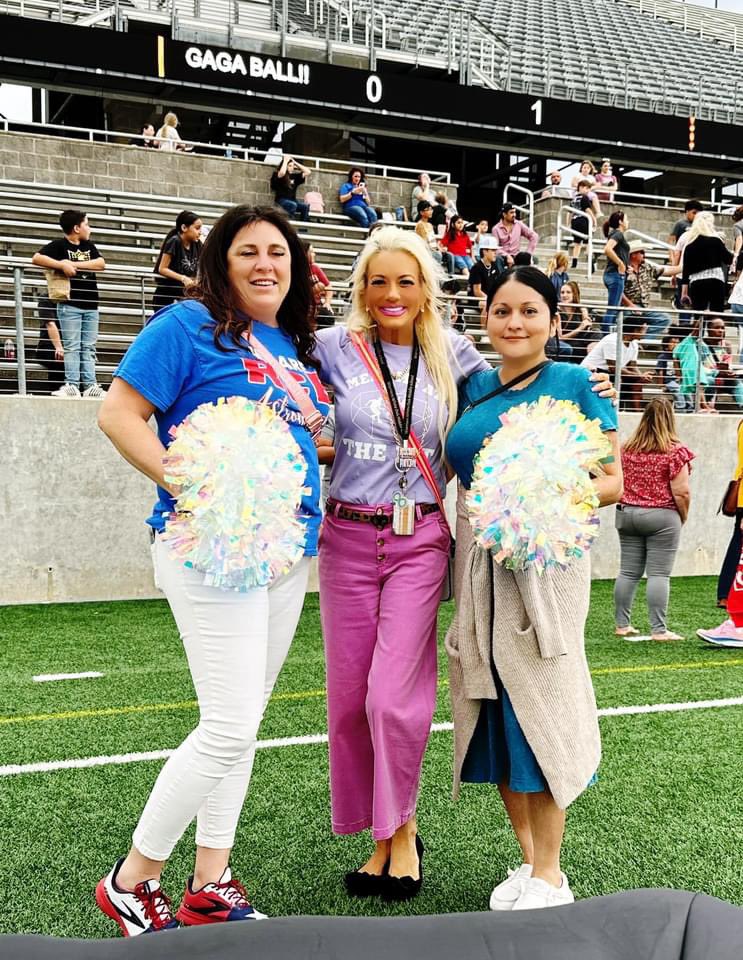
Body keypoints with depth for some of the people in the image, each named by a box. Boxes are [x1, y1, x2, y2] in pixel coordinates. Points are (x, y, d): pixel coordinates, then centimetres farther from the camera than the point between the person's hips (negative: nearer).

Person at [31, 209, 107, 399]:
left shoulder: (89, 246, 15)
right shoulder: (59, 245, -2)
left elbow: (101, 263, 0)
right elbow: (36, 258, -12)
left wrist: (74, 264, -10)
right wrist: (63, 265, -21)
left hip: (91, 305, 5)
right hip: (70, 305, -5)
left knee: (88, 347, 3)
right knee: (72, 347, -5)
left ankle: (90, 386, 2)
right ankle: (72, 385, -7)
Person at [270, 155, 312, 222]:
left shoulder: (294, 176, 14)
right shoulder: (277, 174, 0)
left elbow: (307, 172, 12)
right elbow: (282, 173, -24)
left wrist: (295, 163, 11)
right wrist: (285, 161, -8)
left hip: (292, 200, 5)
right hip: (281, 200, -5)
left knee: (305, 206, -24)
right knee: (293, 205, -36)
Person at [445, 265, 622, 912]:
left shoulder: (575, 384, -2)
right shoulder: (473, 388, 12)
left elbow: (611, 481, -3)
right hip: (479, 560, 5)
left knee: (540, 695, -2)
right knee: (492, 702, 7)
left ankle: (550, 875, 13)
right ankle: (529, 860, 23)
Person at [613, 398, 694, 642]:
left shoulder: (627, 449, 5)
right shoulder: (676, 451, -10)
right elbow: (681, 492, -12)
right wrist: (683, 517, 2)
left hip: (626, 514, 5)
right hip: (662, 517, -5)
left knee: (628, 571, 10)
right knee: (659, 574, -2)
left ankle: (622, 624, 15)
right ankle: (658, 630, -1)